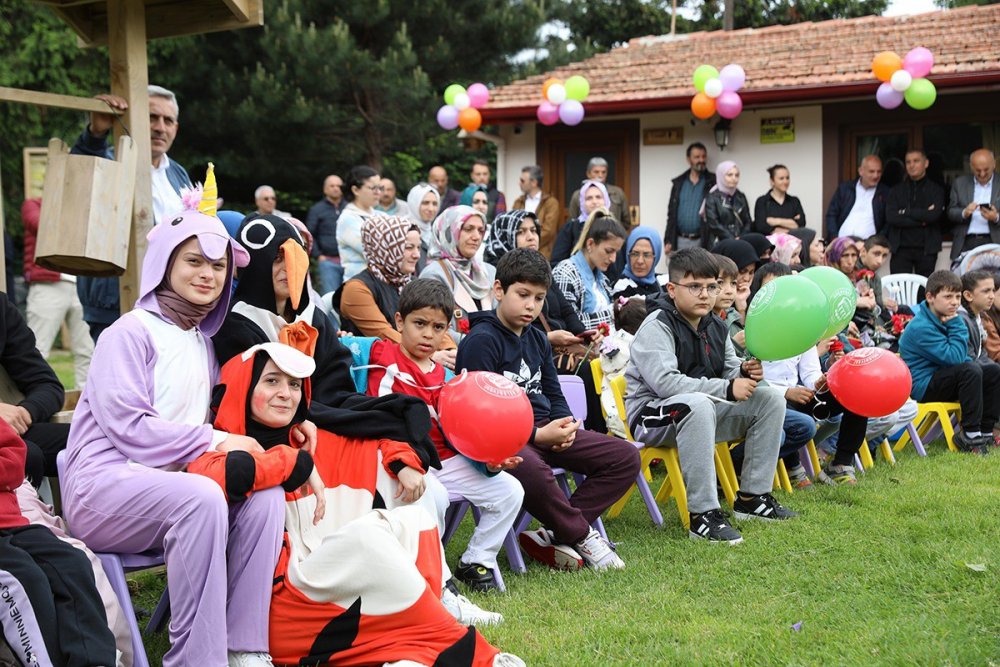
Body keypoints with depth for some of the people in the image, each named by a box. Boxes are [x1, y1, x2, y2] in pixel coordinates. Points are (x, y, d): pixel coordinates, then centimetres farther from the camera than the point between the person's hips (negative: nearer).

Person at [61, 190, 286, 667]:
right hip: (103, 482, -7)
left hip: (171, 483, 7)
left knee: (266, 493, -20)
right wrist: (216, 442, -16)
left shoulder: (205, 341, 19)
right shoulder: (131, 333, -5)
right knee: (201, 498, -37)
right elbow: (128, 427, -16)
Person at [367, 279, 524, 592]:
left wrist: (489, 461, -7)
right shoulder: (383, 356, -1)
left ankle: (475, 563, 14)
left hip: (444, 460, 6)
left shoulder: (443, 376, 12)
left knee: (509, 490, -2)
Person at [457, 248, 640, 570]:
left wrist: (566, 425, -2)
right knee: (533, 472, -42)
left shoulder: (537, 340, 16)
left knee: (626, 457, -4)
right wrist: (536, 435, -20)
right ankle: (582, 535, -12)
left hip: (545, 430, 8)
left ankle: (553, 535, -12)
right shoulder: (480, 340, -9)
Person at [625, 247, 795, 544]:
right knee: (698, 404, -41)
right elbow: (665, 383, -27)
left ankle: (752, 497, 3)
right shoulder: (657, 325, -14)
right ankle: (703, 514, -37)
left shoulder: (715, 327, 11)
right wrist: (726, 388, -27)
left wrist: (745, 373, -8)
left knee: (772, 398, 0)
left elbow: (729, 371, 18)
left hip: (699, 410, 9)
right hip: (650, 415, -8)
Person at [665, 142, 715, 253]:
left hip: (703, 242, -3)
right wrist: (668, 241, 8)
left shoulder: (713, 182, 2)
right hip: (680, 242, 3)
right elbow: (672, 214, 14)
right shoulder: (678, 183, 13)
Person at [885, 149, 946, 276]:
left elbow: (935, 214, -9)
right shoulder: (896, 191, 12)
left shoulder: (936, 190, 8)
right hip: (901, 249, 1)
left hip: (926, 249, -1)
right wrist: (922, 220, -8)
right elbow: (890, 217, -4)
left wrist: (906, 212, -4)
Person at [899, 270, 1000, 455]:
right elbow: (954, 358, -27)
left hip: (942, 378, 10)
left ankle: (985, 432, 4)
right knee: (971, 370, -30)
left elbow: (961, 356, 17)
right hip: (923, 386, -10)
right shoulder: (921, 327, -23)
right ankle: (970, 436, -23)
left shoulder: (945, 318, 9)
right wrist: (957, 326, -18)